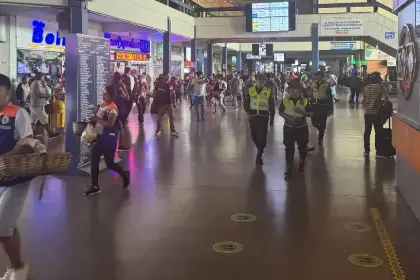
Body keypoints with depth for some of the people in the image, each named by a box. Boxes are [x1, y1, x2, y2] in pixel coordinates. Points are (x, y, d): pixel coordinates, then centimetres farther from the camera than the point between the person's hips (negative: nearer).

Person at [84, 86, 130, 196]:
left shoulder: (113, 109, -20)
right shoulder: (101, 105, 8)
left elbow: (110, 124, -32)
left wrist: (97, 119, -32)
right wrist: (93, 120, 5)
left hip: (109, 139, -9)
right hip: (100, 137, 9)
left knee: (109, 163, 2)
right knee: (94, 162, 7)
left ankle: (125, 175, 29)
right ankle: (95, 186, 15)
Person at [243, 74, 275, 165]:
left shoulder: (269, 91, -1)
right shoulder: (250, 90, 2)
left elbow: (271, 105, 5)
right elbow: (245, 103, 8)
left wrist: (271, 114, -4)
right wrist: (249, 112, -2)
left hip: (264, 117, -2)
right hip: (253, 116, 2)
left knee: (262, 137, -9)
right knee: (254, 136, 12)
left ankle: (259, 155, 5)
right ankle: (260, 150, 37)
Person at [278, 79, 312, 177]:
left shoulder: (305, 101, -5)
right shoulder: (285, 100, -3)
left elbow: (311, 113, -2)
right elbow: (280, 112, 5)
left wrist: (303, 112, -21)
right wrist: (287, 117, -13)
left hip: (302, 127, 0)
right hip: (289, 127, 0)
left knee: (302, 147, 13)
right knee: (289, 148, 3)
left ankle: (301, 163, 39)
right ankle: (289, 168, 12)